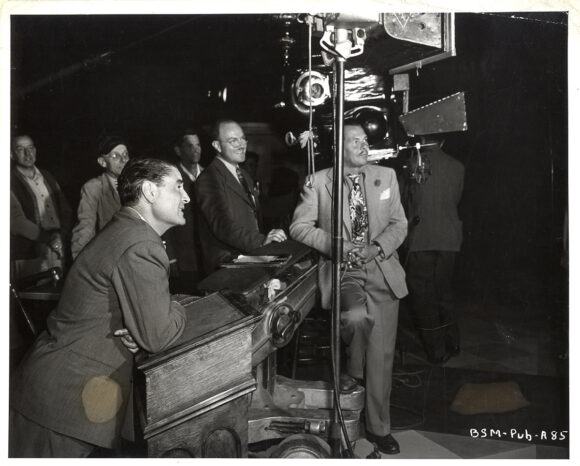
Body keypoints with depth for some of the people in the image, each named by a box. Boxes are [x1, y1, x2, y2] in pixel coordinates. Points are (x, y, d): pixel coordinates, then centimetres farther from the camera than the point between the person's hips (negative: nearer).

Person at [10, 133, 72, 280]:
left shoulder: (47, 177, 15)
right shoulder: (12, 182, -4)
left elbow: (65, 211, 14)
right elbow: (17, 221, -11)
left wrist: (62, 234, -3)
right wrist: (46, 238, -16)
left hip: (59, 252, 5)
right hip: (30, 257, -5)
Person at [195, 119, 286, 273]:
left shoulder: (244, 175, 21)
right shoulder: (208, 179, -10)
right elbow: (224, 227, -21)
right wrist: (261, 240, -30)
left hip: (251, 255, 8)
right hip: (227, 263, -8)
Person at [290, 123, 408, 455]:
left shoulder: (386, 176, 8)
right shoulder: (318, 182, 0)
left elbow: (399, 224, 6)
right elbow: (300, 226, -1)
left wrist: (377, 248, -13)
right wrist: (334, 244, -16)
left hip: (382, 270, 3)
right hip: (342, 269, -2)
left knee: (382, 356, 4)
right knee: (356, 316, -34)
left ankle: (379, 427, 24)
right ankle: (353, 371, 0)